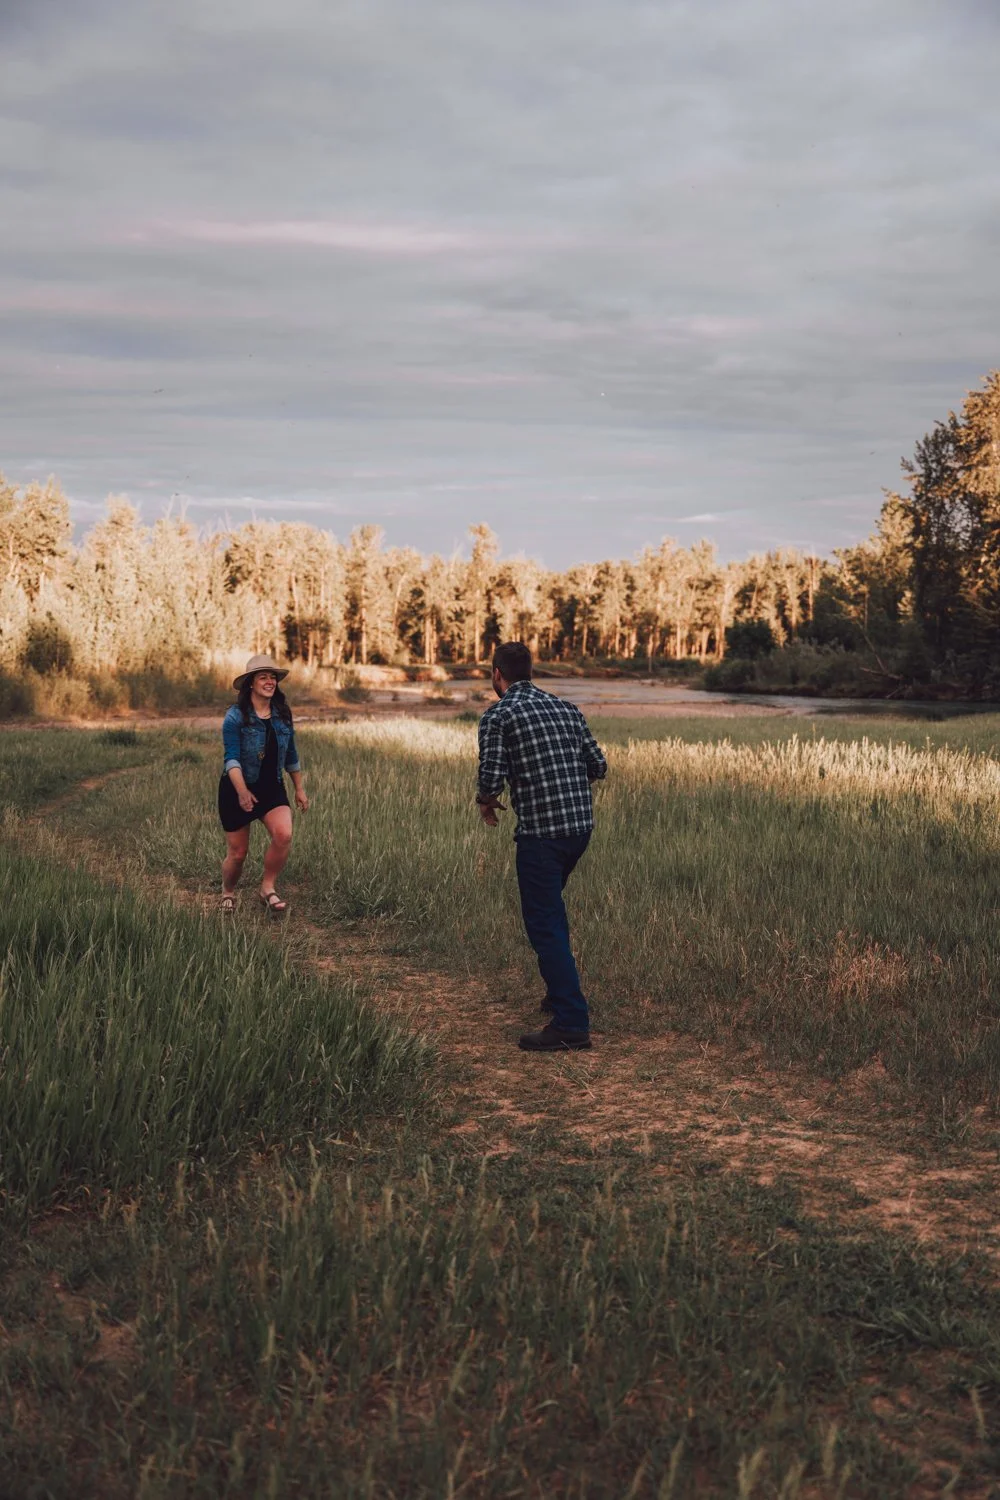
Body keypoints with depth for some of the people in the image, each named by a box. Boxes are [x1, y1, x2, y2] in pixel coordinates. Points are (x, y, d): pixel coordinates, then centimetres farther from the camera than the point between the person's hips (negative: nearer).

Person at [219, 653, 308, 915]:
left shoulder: (283, 715, 2)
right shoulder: (235, 716, -13)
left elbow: (291, 756, 13)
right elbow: (231, 758, -21)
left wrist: (299, 789, 16)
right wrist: (242, 792, -34)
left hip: (272, 788, 3)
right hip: (237, 790, -3)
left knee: (284, 834, -24)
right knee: (238, 852, 4)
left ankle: (267, 888, -5)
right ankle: (228, 894, 34)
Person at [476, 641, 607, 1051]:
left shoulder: (498, 716, -5)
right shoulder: (566, 708, 12)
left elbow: (492, 777, -16)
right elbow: (598, 766, 11)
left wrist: (485, 803, 5)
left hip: (540, 832, -7)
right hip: (581, 825, 7)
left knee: (544, 924, -2)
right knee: (549, 907, 27)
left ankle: (571, 1024, -5)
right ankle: (561, 992, 34)